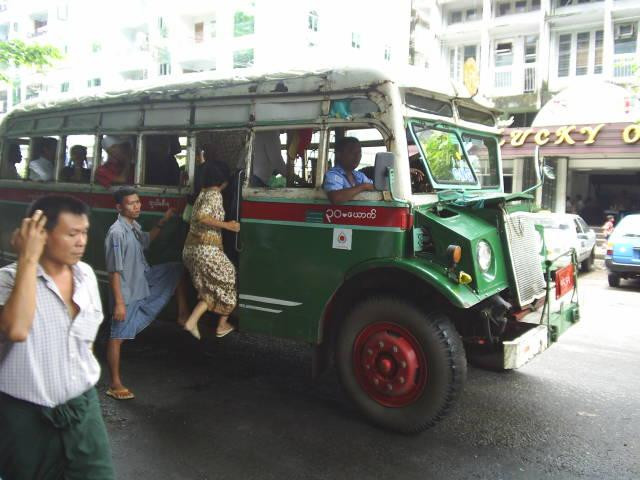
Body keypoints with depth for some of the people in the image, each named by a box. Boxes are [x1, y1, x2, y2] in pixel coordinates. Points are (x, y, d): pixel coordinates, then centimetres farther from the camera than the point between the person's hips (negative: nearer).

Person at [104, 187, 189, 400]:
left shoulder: (134, 226, 2)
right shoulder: (117, 232, -24)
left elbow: (146, 240, 27)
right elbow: (114, 271, -24)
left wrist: (163, 222, 16)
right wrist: (119, 303, -23)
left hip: (145, 281, 9)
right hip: (127, 292, -9)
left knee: (176, 269, 13)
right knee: (118, 337, 2)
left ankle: (183, 313, 17)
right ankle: (115, 385, 13)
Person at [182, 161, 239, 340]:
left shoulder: (202, 193, 15)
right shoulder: (215, 194, -12)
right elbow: (201, 217, -26)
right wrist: (227, 225, -21)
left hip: (191, 248, 8)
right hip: (207, 250, -8)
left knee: (210, 288, 18)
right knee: (228, 281, 13)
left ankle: (192, 321, 4)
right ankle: (222, 325, 22)